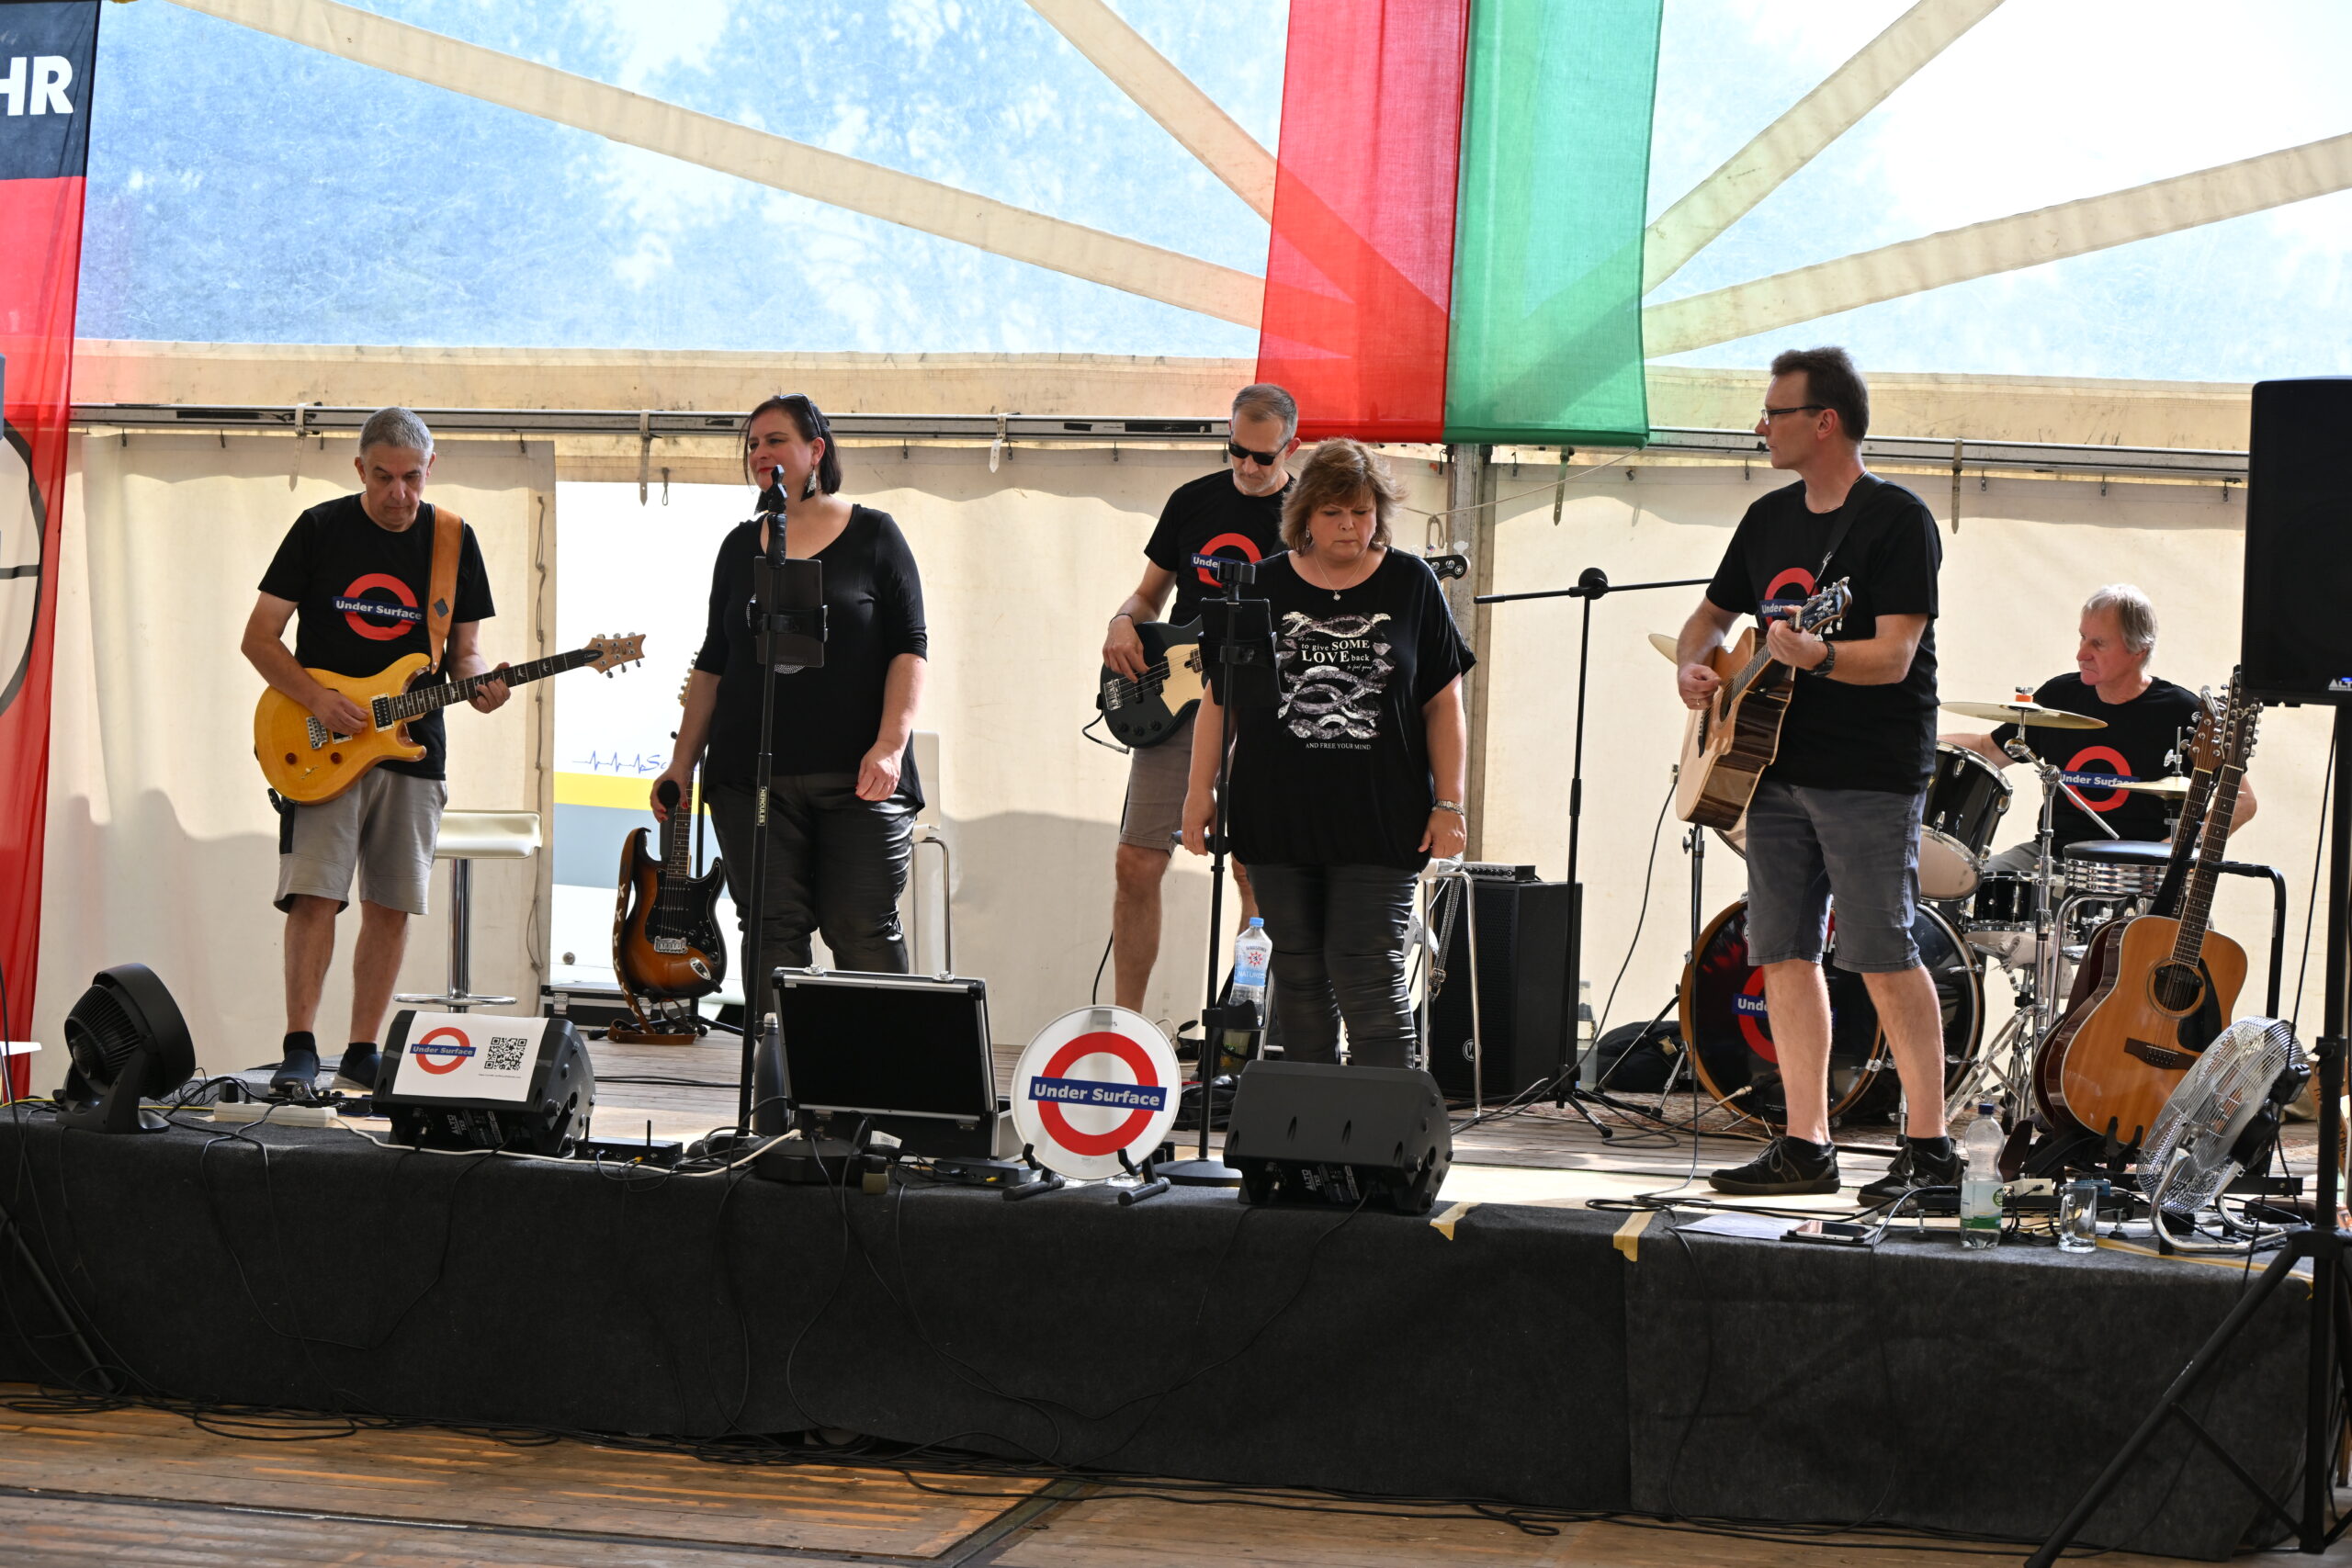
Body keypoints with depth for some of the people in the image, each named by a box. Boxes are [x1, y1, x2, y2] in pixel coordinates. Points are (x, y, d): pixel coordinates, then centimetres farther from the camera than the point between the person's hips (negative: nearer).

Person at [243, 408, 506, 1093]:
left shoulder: (453, 541, 6)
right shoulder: (320, 529, -1)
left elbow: (463, 649, 12)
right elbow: (259, 637, 0)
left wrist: (477, 681, -12)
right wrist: (317, 700, -14)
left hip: (412, 747, 3)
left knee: (391, 907, 4)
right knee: (314, 895, -11)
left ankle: (362, 1056, 12)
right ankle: (299, 1050, -6)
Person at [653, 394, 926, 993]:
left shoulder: (872, 535, 4)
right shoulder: (741, 547, 15)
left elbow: (909, 648, -1)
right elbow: (712, 663, 18)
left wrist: (890, 745, -13)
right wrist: (681, 762, 12)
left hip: (857, 778, -3)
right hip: (752, 778, 4)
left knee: (863, 932, -7)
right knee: (772, 931, -1)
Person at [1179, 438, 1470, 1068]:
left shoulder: (1411, 584, 4)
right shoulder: (1263, 586, 6)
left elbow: (1443, 703, 4)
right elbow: (1220, 696, 9)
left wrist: (1449, 804, -2)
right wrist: (1200, 791, 4)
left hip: (1379, 823, -2)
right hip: (1279, 819, 2)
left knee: (1368, 976, -8)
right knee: (1298, 976, 8)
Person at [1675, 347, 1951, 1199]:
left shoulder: (1896, 519, -9)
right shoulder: (1770, 516, 14)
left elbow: (1892, 658, -18)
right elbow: (1713, 612, 25)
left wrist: (1815, 656, -35)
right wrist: (1692, 667, 4)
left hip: (1871, 772, -8)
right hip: (1778, 767, 8)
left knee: (1882, 955, -9)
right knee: (1783, 954, 5)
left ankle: (1929, 1147, -3)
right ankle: (1806, 1146, 11)